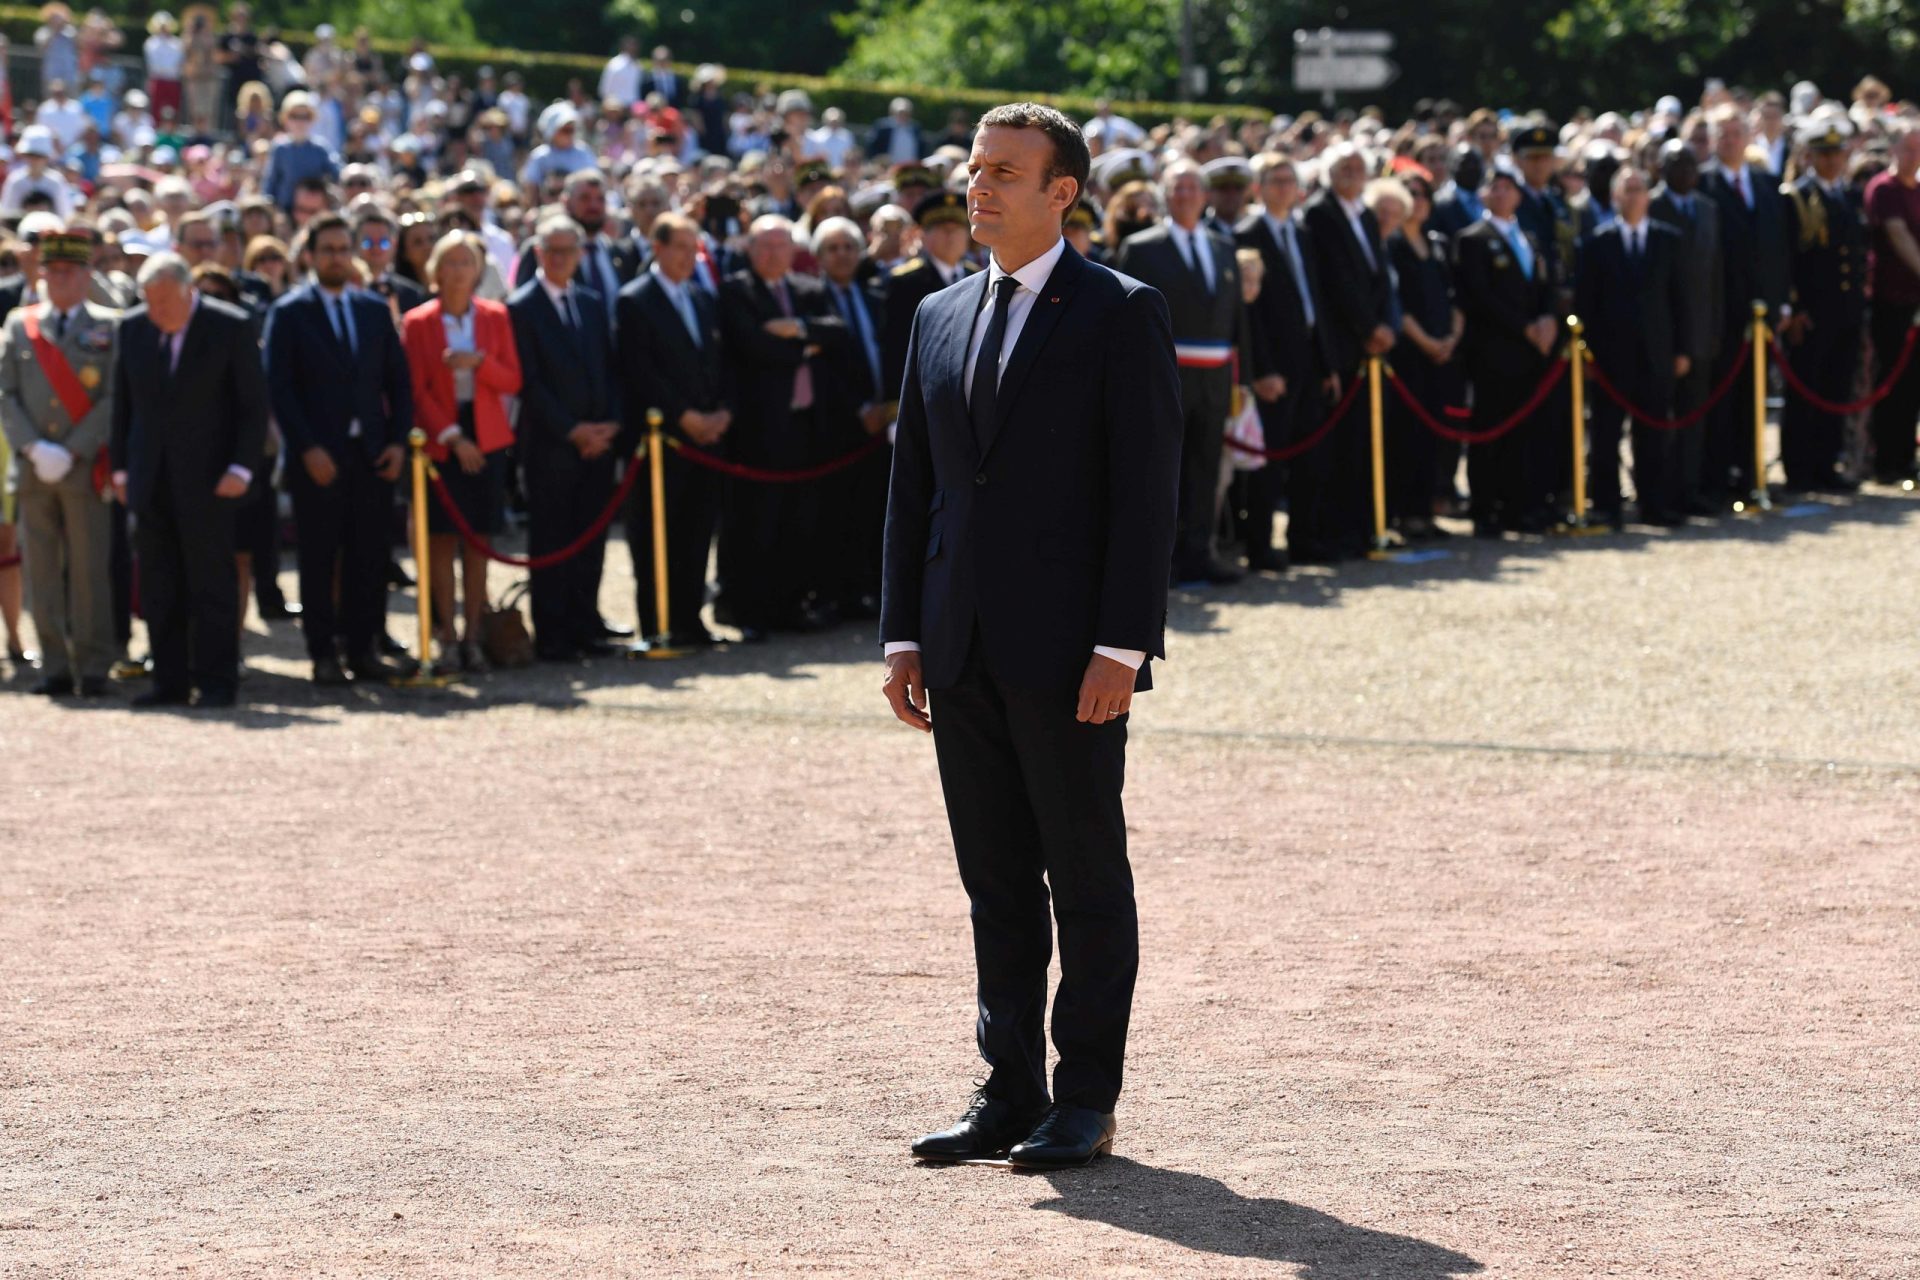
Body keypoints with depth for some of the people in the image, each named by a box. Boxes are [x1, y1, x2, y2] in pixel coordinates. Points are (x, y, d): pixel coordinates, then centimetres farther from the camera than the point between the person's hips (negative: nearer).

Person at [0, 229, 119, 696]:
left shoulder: (108, 328, 3)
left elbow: (113, 400, -4)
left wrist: (71, 452, -12)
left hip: (86, 468, -3)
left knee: (90, 569, -3)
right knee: (43, 570, 3)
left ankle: (93, 668, 1)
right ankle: (56, 665, 8)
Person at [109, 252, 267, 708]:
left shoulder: (231, 328, -5)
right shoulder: (133, 328, 7)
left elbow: (253, 403, -3)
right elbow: (123, 401, 13)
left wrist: (242, 467, -11)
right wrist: (121, 467, 8)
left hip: (206, 479, -4)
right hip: (151, 480, 4)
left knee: (212, 583, -1)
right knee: (158, 587, 4)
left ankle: (216, 683, 4)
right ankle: (169, 682, 10)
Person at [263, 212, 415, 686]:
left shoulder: (375, 310, 13)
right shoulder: (288, 313, 0)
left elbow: (398, 380, 14)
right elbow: (279, 388, -5)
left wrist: (398, 441, 2)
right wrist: (307, 449, -13)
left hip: (371, 453, 4)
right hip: (319, 458, -3)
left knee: (368, 557, 2)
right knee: (319, 559, -1)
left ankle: (363, 648, 8)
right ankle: (323, 653, 3)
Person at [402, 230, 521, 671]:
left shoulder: (495, 317, 6)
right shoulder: (417, 322, -2)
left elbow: (512, 381, 4)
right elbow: (418, 390, -4)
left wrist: (479, 361, -15)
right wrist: (452, 437, -12)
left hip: (486, 438, 2)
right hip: (438, 441, -2)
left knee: (478, 539, 2)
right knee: (443, 538, -3)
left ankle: (472, 636, 6)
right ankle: (447, 637, 3)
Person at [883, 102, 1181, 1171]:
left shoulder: (1123, 314, -4)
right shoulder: (941, 319, 14)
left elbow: (1148, 487, -10)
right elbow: (915, 485, 15)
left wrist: (1122, 645, -16)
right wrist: (906, 634, 7)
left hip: (1070, 650, -6)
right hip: (966, 656, 6)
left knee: (1089, 878, 1)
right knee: (996, 884, 9)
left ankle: (1087, 1101, 7)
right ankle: (1011, 1092, 15)